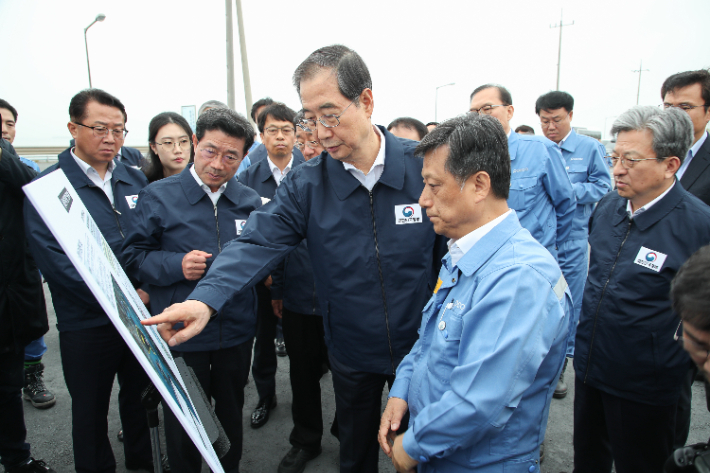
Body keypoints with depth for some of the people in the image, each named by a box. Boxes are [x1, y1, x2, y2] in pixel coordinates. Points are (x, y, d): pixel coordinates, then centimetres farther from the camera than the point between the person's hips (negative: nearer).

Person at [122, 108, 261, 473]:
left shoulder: (250, 201, 3)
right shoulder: (157, 197, -7)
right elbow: (132, 257, -5)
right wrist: (176, 265, -20)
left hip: (237, 332, 3)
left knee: (231, 415, 22)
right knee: (183, 423, 15)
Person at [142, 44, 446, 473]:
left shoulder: (424, 166, -15)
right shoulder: (306, 184, -12)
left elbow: (453, 252, -8)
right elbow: (259, 242, -20)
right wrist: (207, 297, -37)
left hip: (420, 346, -1)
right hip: (352, 353, 2)